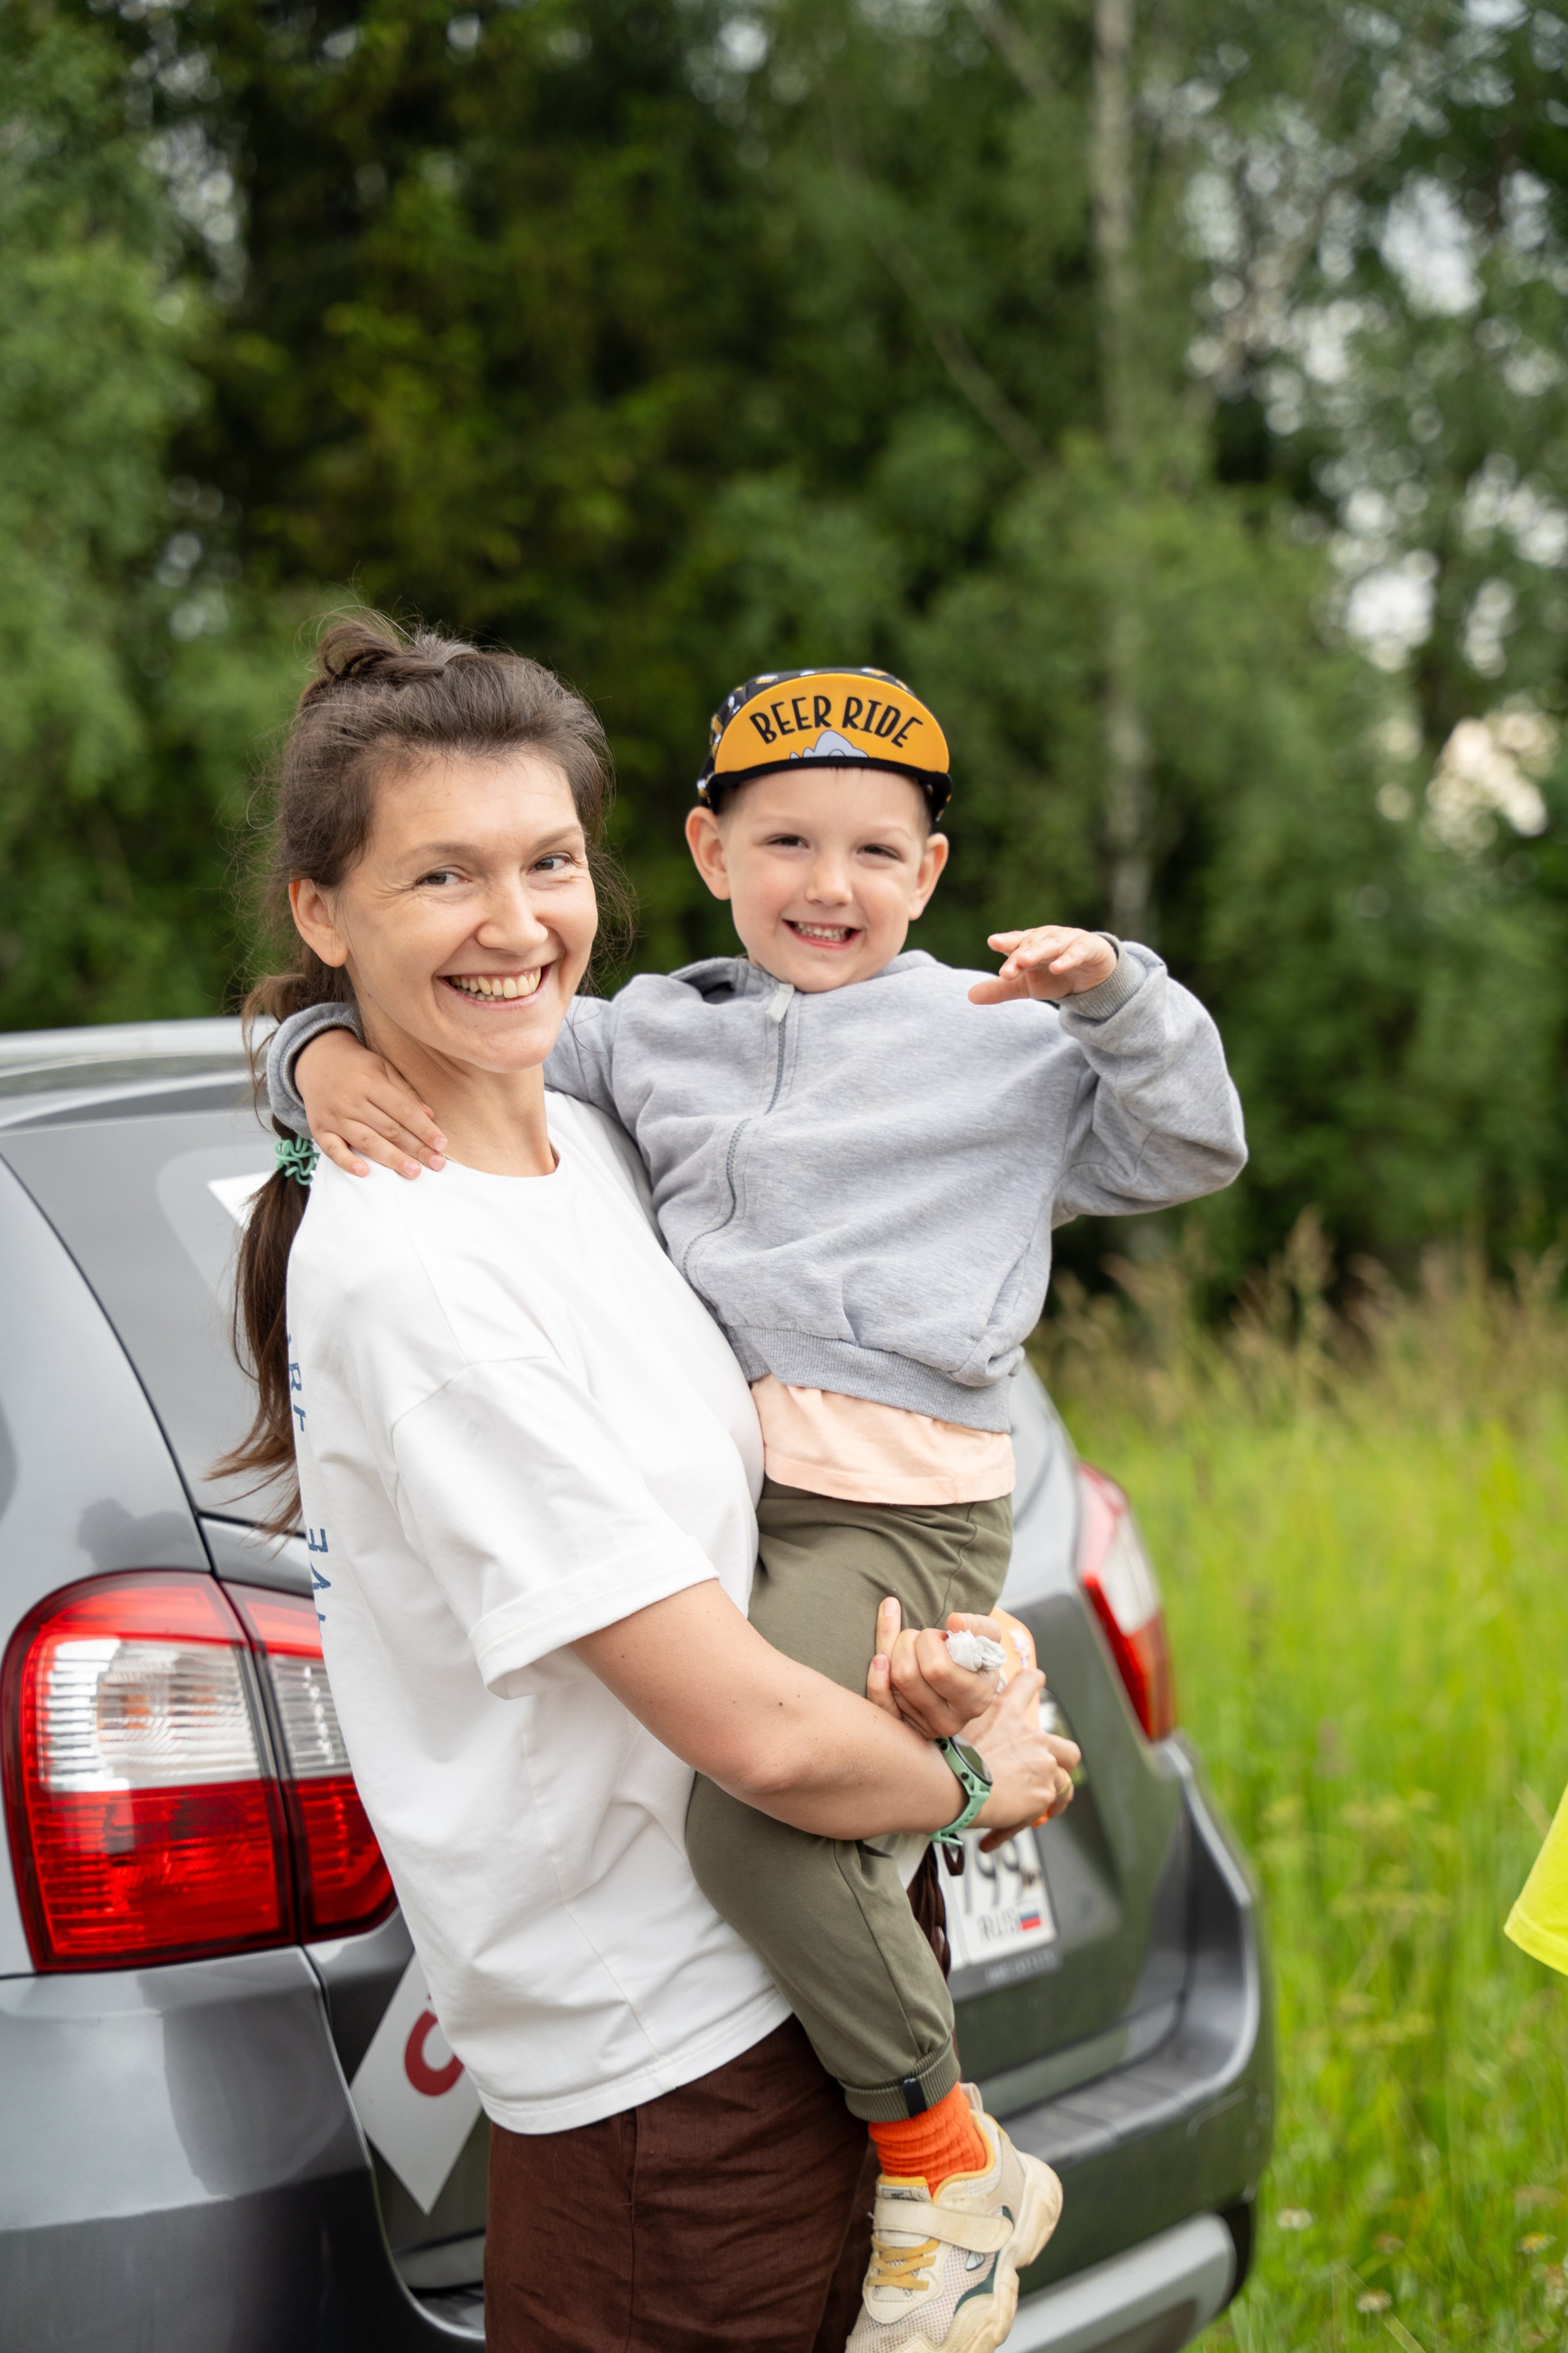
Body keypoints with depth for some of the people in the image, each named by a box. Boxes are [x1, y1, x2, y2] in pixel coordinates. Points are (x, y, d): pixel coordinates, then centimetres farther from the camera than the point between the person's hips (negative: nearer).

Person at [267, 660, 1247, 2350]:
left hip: (897, 1513, -6)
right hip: (705, 1483, 7)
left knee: (756, 1804, -29)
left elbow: (1192, 1149, 7)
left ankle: (945, 2161, -13)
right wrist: (331, 1057, -4)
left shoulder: (1003, 1039, 10)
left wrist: (1119, 1000, -7)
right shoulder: (649, 1034, 18)